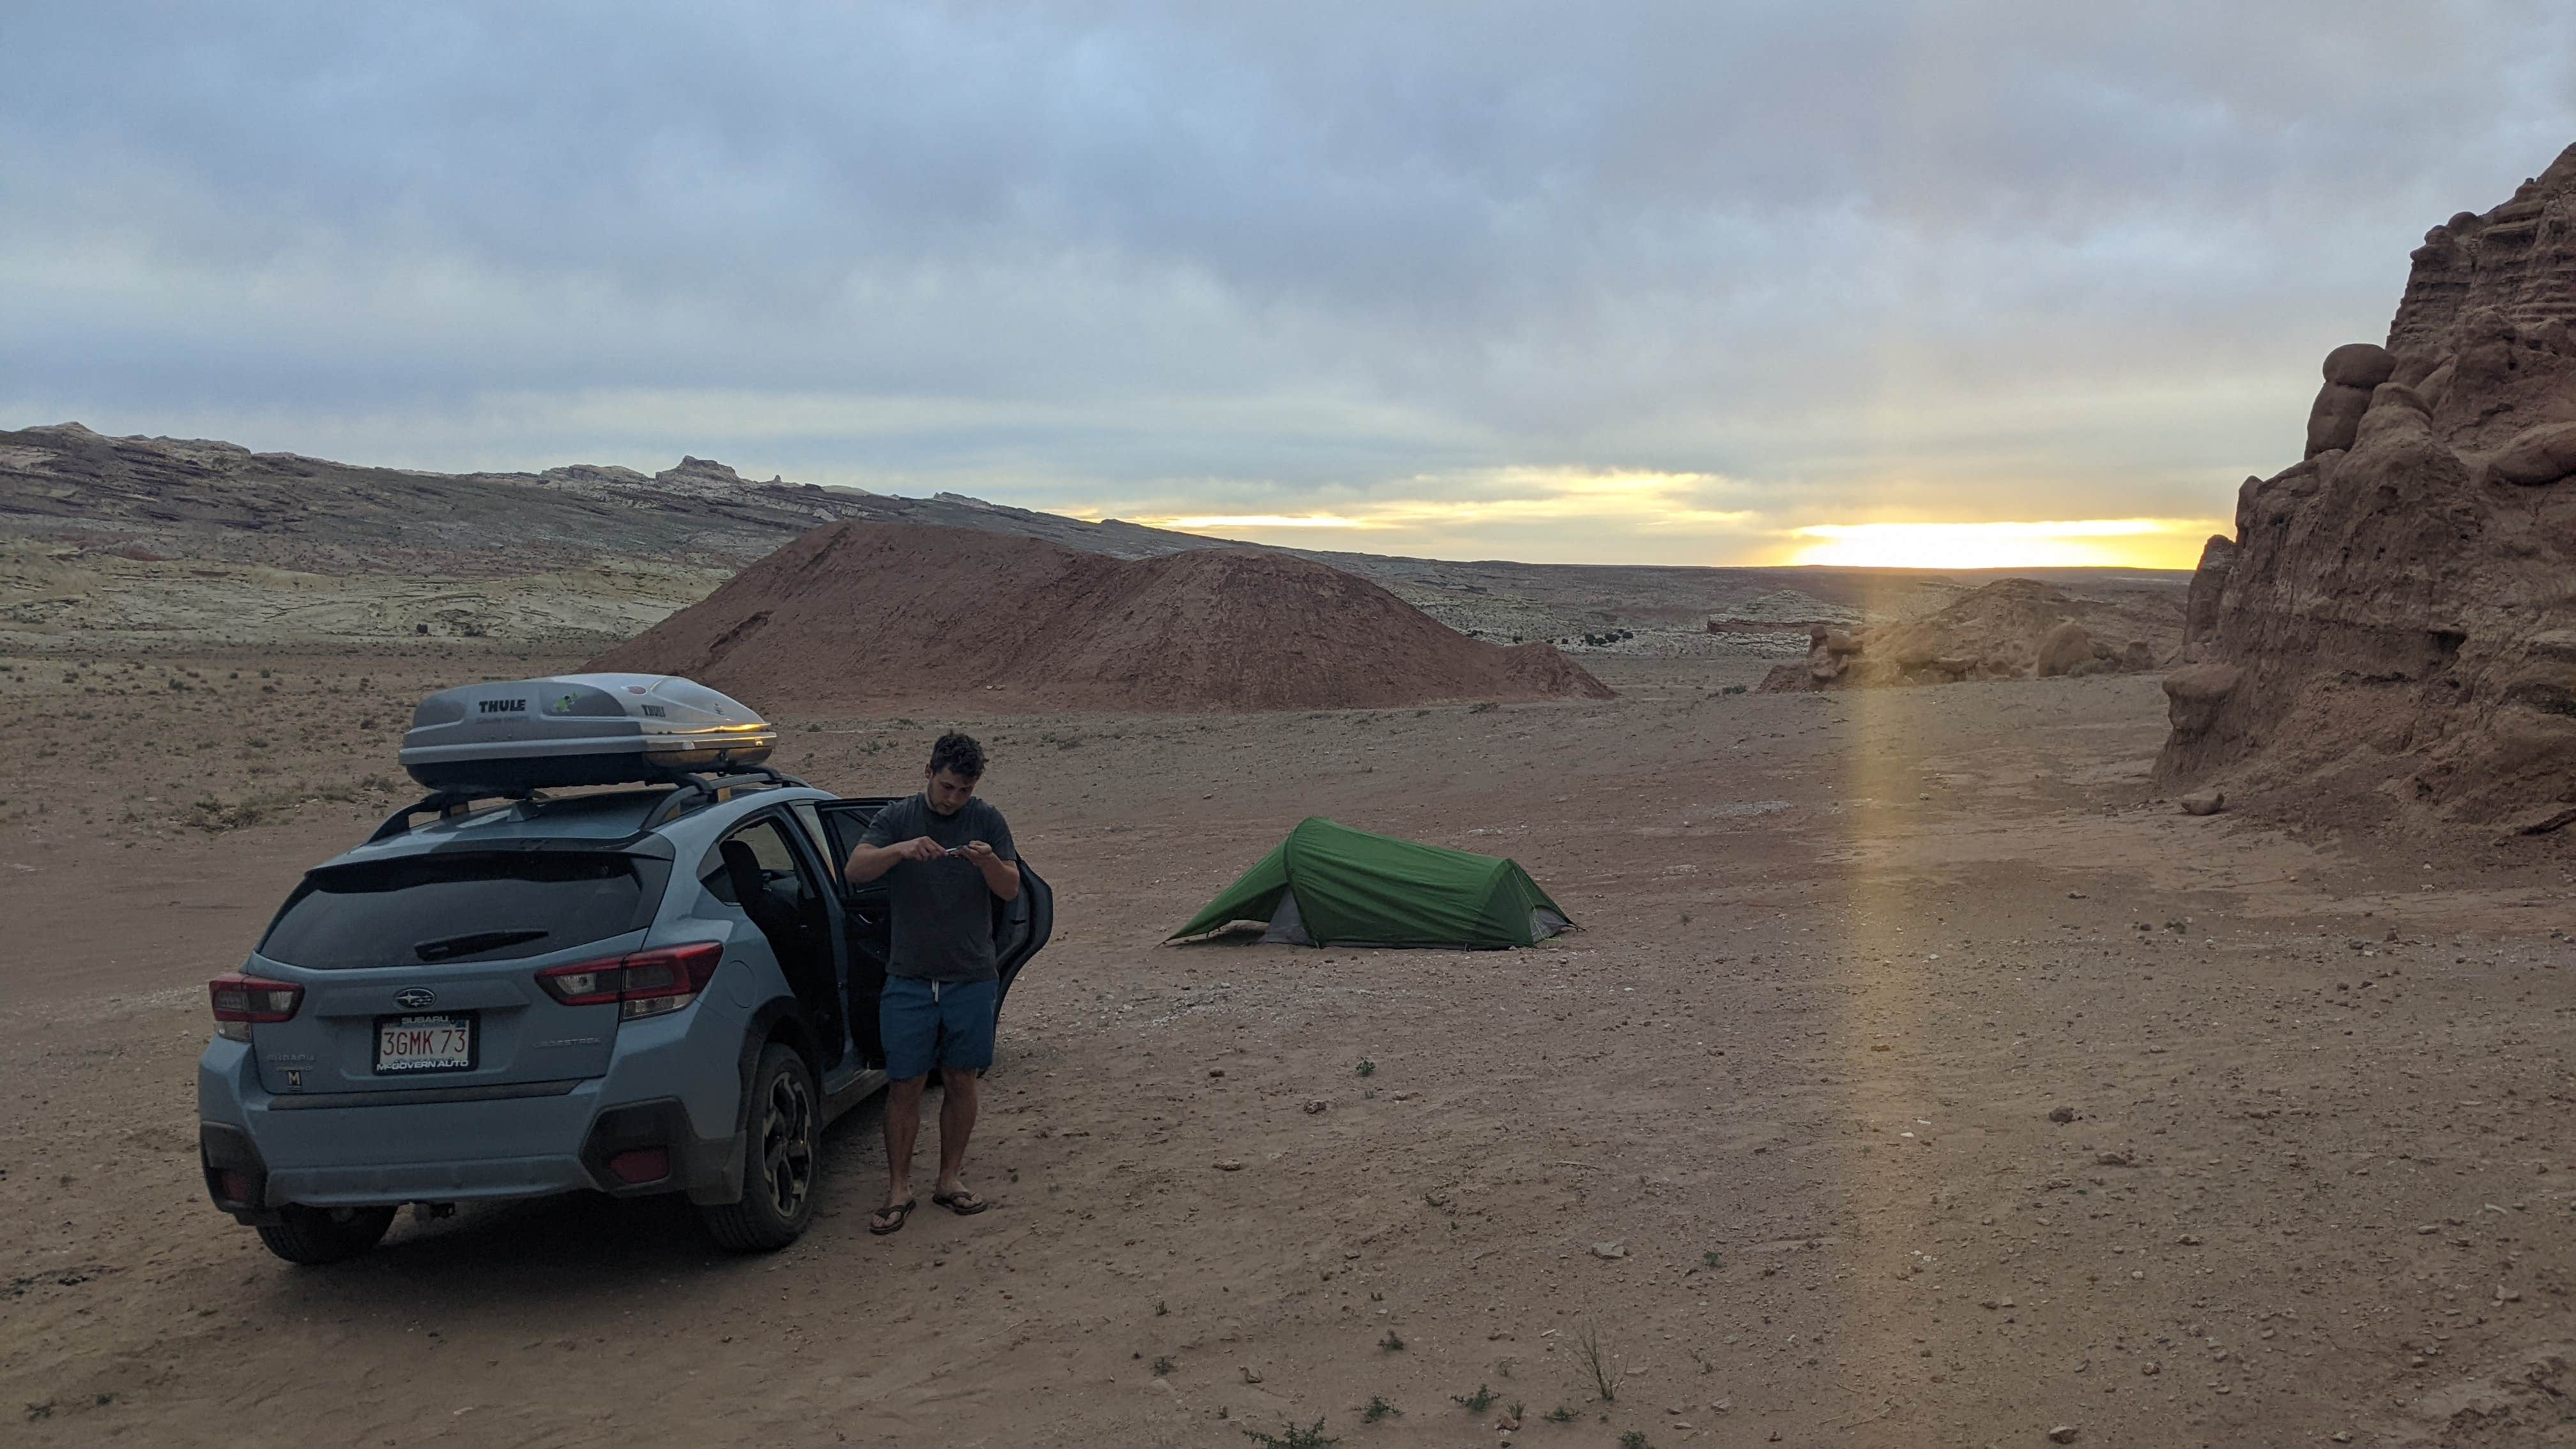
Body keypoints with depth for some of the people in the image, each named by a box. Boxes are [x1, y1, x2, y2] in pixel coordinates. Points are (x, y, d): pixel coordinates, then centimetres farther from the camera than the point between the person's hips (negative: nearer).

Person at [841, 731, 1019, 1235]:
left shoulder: (988, 821, 3)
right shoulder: (897, 818, 1)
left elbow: (1011, 890, -2)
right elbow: (855, 870, -13)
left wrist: (988, 862, -24)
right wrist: (901, 849, -31)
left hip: (972, 979, 1)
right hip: (909, 979, -1)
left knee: (961, 1081, 8)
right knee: (905, 1085, 1)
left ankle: (950, 1179, 22)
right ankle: (898, 1190, 9)